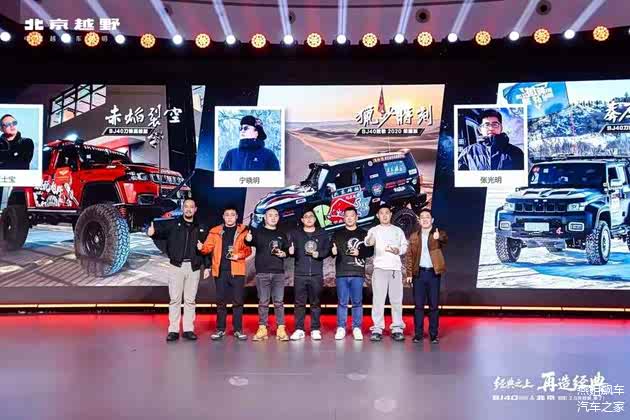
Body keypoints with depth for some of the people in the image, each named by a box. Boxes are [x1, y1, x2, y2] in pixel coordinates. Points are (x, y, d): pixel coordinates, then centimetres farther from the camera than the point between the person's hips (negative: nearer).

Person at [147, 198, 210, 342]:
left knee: (190, 300, 7)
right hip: (176, 266, -2)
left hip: (194, 268, 2)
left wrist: (206, 266, 7)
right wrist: (152, 231, -34)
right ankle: (173, 330, 7)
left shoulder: (200, 229, 12)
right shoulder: (172, 224, 4)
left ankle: (189, 329, 13)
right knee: (175, 299, 1)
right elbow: (160, 229, -11)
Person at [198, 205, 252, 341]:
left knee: (238, 301, 2)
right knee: (220, 301, 8)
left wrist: (239, 255, -17)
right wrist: (202, 247, -18)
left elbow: (248, 249, 0)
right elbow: (209, 246, 2)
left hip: (237, 271, -2)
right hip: (220, 270, 2)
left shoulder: (243, 231, 5)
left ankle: (238, 329, 12)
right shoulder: (215, 231, 11)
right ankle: (220, 329, 18)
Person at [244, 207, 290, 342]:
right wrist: (248, 240, -30)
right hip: (262, 272, -2)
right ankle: (262, 328, 8)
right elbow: (249, 243, -7)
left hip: (278, 272, 2)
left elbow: (287, 250, 20)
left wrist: (284, 254, -3)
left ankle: (281, 329, 4)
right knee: (263, 302, 1)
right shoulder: (258, 232, 8)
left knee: (279, 302, 0)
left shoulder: (282, 235, 17)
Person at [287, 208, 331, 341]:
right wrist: (290, 252, -19)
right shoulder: (295, 234, 11)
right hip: (300, 274, 0)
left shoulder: (322, 234, 12)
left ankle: (315, 330, 11)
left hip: (317, 274, 0)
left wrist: (319, 254, -12)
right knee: (299, 303, 1)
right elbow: (291, 250, 4)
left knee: (315, 303, 4)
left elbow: (327, 249, 6)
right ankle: (299, 330, 7)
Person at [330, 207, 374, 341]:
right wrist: (333, 251, -16)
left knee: (357, 302, 3)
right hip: (342, 273, 1)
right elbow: (331, 251, 6)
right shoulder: (337, 234, 12)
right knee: (342, 302, 3)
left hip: (358, 273, 0)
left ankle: (357, 328, 12)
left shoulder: (363, 233, 10)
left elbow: (370, 251, 6)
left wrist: (359, 253, -12)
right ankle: (341, 328, 11)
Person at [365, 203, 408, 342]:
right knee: (378, 299, -5)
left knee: (396, 299, 2)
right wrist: (369, 242, -39)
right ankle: (377, 329, -1)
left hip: (396, 268, 2)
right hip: (380, 267, -2)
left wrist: (398, 250, -8)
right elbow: (367, 243, -14)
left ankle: (397, 329, 7)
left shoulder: (398, 230, 17)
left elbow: (405, 246, 15)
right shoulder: (374, 230, 7)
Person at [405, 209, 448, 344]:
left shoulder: (439, 233, 2)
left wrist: (439, 237, -46)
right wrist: (409, 274, 0)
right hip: (419, 273, 2)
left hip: (433, 273, -1)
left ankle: (433, 334, 12)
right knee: (418, 305, 5)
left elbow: (445, 239, -22)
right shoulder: (414, 236, 9)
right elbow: (409, 256, 7)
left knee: (433, 305, 4)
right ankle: (418, 334, 11)